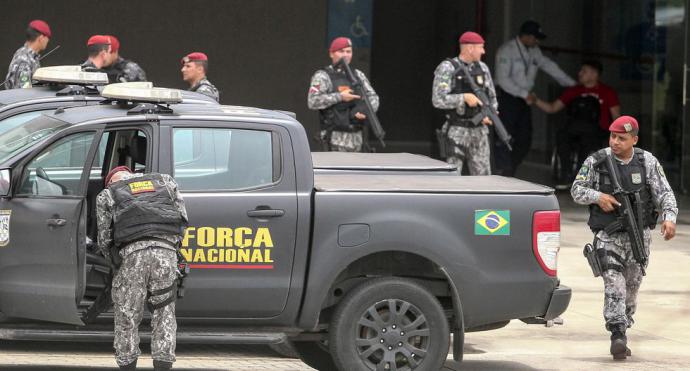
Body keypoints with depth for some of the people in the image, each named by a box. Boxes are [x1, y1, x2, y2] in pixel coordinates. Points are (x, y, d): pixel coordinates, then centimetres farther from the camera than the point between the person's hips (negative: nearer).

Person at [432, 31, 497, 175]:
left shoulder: (482, 68, 10)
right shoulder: (447, 68, -8)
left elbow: (492, 97, 16)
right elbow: (438, 100, -15)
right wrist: (464, 98, -23)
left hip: (479, 131, 6)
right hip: (457, 131, -6)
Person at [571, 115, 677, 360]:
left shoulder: (648, 162, 0)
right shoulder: (597, 162, -3)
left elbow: (664, 193, 0)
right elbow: (576, 190, 4)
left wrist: (669, 217, -18)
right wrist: (598, 196, -15)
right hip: (608, 236, -2)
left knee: (631, 286, 12)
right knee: (613, 283, -18)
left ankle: (623, 330, 29)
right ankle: (618, 335, -25)